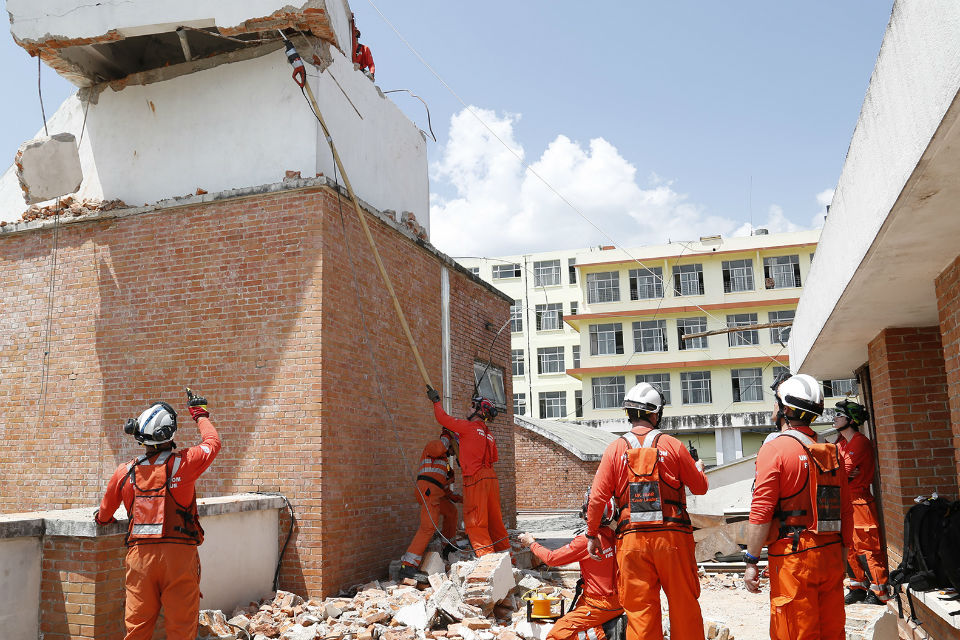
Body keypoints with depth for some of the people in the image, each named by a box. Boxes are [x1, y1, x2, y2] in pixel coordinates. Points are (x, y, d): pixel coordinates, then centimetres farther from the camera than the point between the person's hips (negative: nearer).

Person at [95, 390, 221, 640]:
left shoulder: (124, 472, 4)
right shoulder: (183, 463, -8)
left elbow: (104, 515, 19)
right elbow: (213, 442, 12)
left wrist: (103, 517, 44)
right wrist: (200, 413, 27)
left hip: (139, 554, 3)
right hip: (178, 554, -3)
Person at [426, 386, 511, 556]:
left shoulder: (469, 427, -4)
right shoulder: (488, 434, 17)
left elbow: (443, 419, -1)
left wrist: (436, 401, 15)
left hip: (475, 479, -8)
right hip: (491, 478, 8)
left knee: (475, 522, -6)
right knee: (494, 518, 13)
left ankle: (487, 556, -10)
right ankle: (504, 551, 16)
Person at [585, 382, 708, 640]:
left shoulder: (615, 449, 1)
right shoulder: (672, 445, -1)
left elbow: (597, 497, -2)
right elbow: (699, 487, 9)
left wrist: (592, 535, 10)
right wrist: (699, 469, 31)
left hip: (632, 539, 1)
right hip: (672, 536, -1)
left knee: (639, 609, 7)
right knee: (684, 605, 12)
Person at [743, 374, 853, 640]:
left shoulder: (775, 448, -10)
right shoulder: (832, 452, 9)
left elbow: (761, 512, -15)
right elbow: (845, 511, 12)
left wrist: (751, 561, -10)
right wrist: (841, 552, 21)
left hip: (792, 557, -6)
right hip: (831, 555, 6)